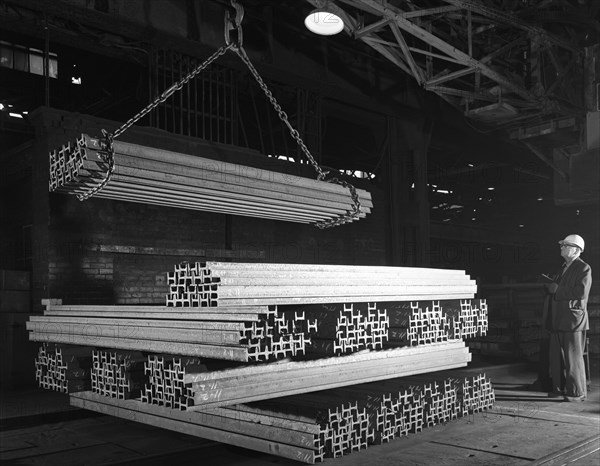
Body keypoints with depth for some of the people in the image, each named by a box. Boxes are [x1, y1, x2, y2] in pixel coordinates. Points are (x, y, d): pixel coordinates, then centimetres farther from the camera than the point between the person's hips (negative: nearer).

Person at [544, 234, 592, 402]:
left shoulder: (584, 268, -9)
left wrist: (558, 289, -15)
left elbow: (582, 292, -21)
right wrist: (550, 286, 2)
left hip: (573, 320, -8)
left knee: (573, 357, -1)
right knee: (557, 356, 12)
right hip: (558, 321, 8)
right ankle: (560, 387, 23)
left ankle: (577, 392, 9)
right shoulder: (563, 268, 17)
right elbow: (554, 289, 24)